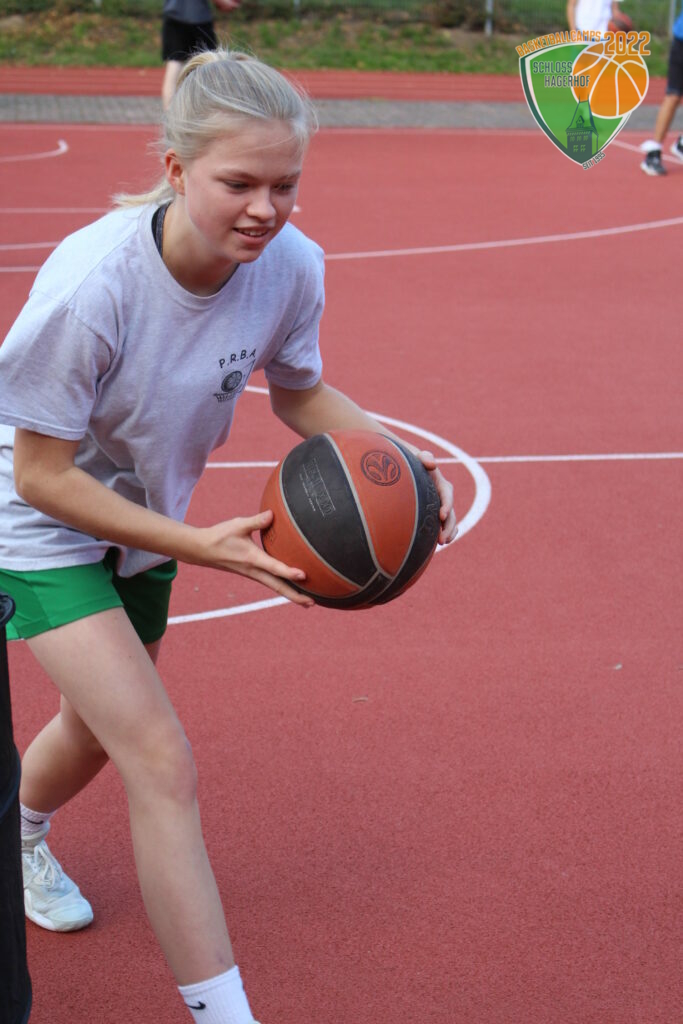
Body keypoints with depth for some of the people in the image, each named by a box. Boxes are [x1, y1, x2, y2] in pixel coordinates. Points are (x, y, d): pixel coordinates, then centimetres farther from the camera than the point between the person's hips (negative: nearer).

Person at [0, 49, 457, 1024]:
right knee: (164, 765, -15)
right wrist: (199, 546, -32)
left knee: (98, 728, 27)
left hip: (145, 518, 6)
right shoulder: (89, 285, -36)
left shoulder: (290, 265, -21)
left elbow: (299, 391, 0)